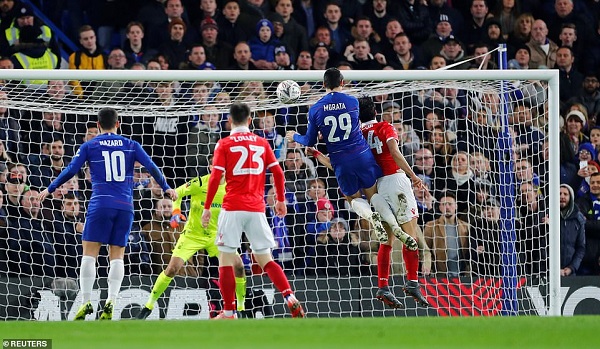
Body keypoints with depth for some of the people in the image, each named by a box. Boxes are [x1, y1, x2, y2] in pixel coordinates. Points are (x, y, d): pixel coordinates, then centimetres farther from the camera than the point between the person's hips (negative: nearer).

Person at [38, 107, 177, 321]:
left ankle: (86, 302, -10)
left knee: (89, 253, 0)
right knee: (117, 256, 5)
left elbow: (70, 171, 3)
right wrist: (166, 188, 21)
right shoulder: (130, 145, 10)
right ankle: (110, 303, -9)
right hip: (125, 206, 2)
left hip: (100, 205, -2)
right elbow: (151, 167, 7)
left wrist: (50, 189, 15)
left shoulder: (89, 147, 5)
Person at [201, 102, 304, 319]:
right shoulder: (262, 143, 10)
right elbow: (278, 172, 8)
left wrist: (207, 207, -2)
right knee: (265, 259, 11)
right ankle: (291, 299, -7)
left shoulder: (225, 144, 0)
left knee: (226, 259, 3)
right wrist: (281, 200, 20)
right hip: (257, 209, 4)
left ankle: (228, 313, 0)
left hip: (233, 207, -4)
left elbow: (215, 177, -6)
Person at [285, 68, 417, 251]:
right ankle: (396, 227, -7)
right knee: (372, 193, 14)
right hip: (362, 154, 0)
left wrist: (295, 136, 27)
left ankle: (370, 216, -17)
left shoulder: (315, 110, -3)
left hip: (340, 161, 0)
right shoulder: (352, 101, 0)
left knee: (354, 198, 18)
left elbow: (310, 141, 5)